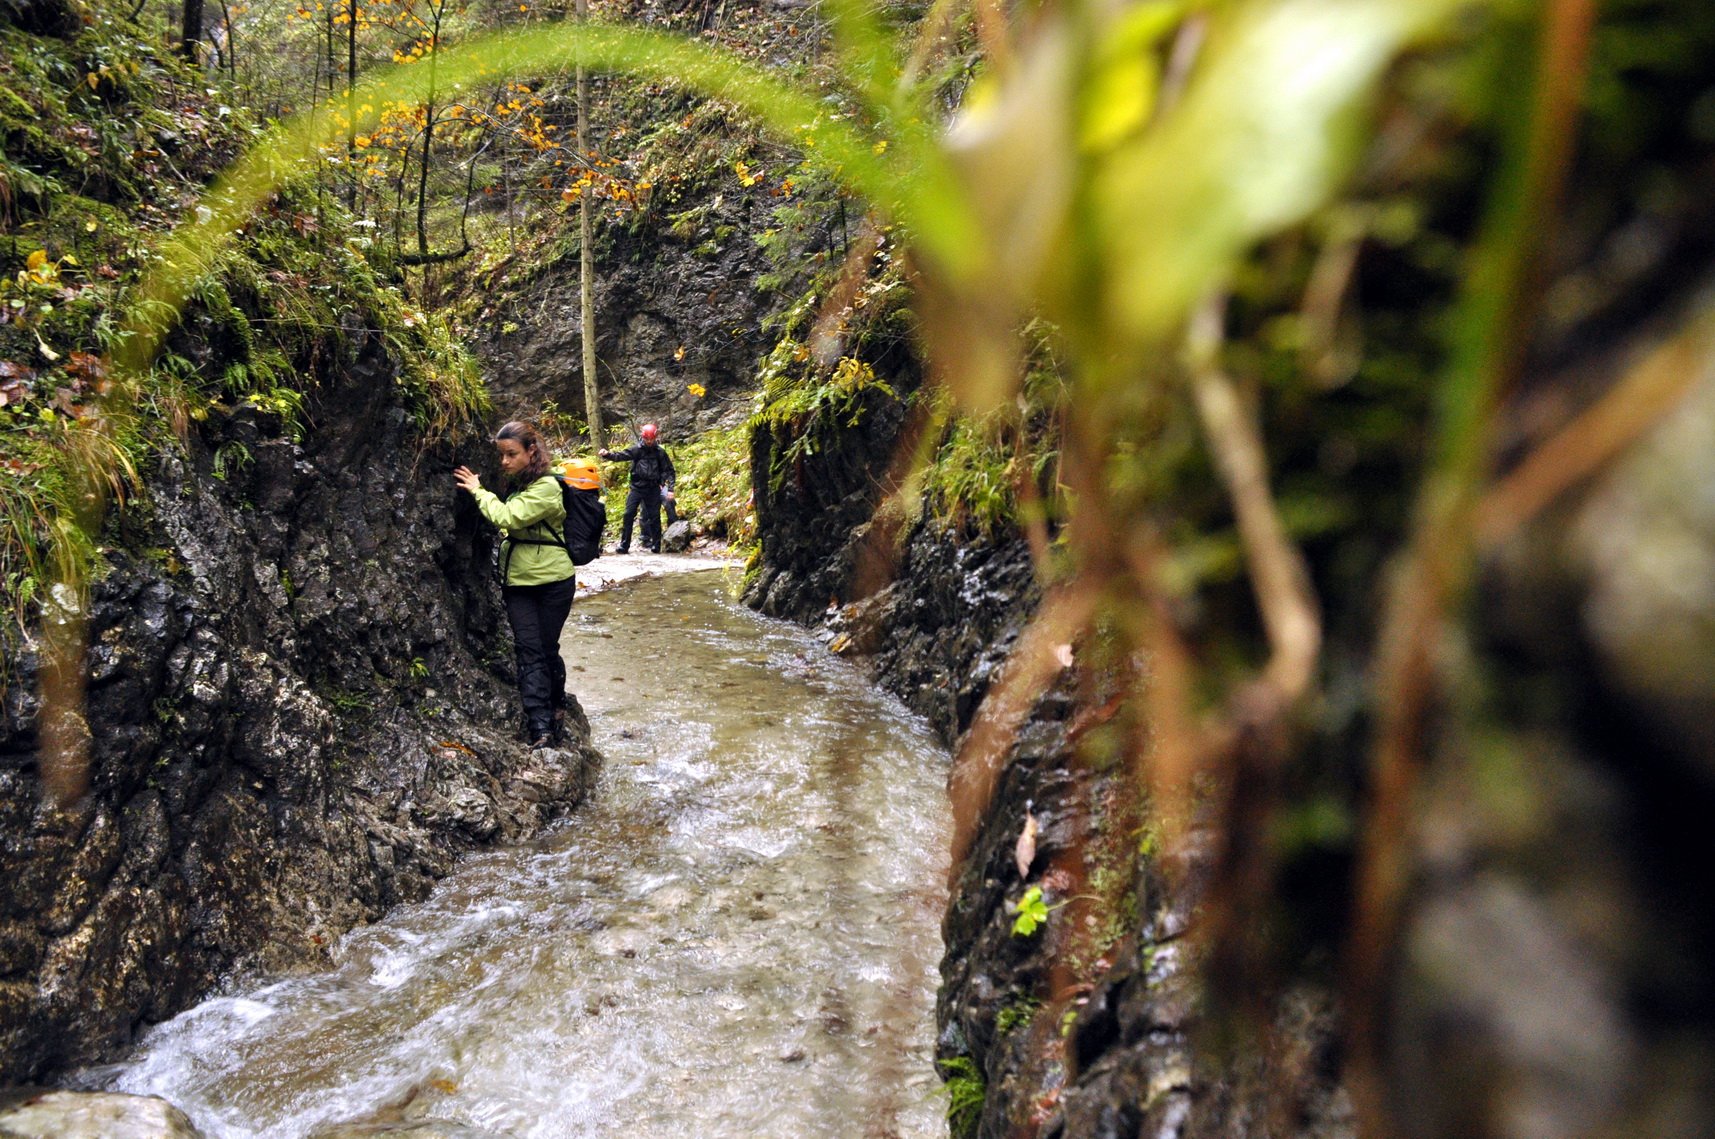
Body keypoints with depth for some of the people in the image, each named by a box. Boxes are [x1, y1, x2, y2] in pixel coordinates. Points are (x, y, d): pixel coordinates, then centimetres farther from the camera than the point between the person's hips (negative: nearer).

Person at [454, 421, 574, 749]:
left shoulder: (546, 487, -15)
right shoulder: (515, 485, 10)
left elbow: (507, 517, -24)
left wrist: (478, 490, -12)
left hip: (552, 582, -6)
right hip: (518, 582, 6)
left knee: (547, 648, 5)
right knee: (530, 650, -4)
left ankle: (556, 705, 29)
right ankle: (541, 725, -9)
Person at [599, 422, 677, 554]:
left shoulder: (660, 452, 3)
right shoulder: (636, 450, 1)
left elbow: (669, 471, 4)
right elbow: (620, 456, -9)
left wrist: (671, 488, -6)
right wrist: (607, 454, -29)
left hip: (653, 489, 0)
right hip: (637, 487, 0)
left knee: (654, 517, 4)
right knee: (628, 515, -7)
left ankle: (656, 545, 13)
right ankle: (624, 545, -4)